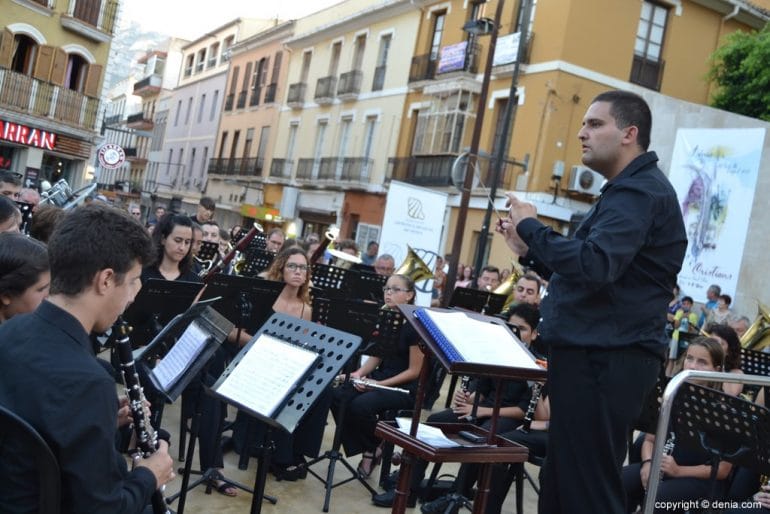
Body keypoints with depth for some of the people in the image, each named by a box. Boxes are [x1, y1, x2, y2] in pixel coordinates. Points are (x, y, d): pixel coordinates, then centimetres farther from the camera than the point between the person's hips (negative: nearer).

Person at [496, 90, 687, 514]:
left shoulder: (639, 191, -12)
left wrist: (531, 227, -15)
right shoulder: (628, 190, 22)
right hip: (597, 355, 11)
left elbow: (594, 267, -28)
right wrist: (528, 250, 14)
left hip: (605, 361, -11)